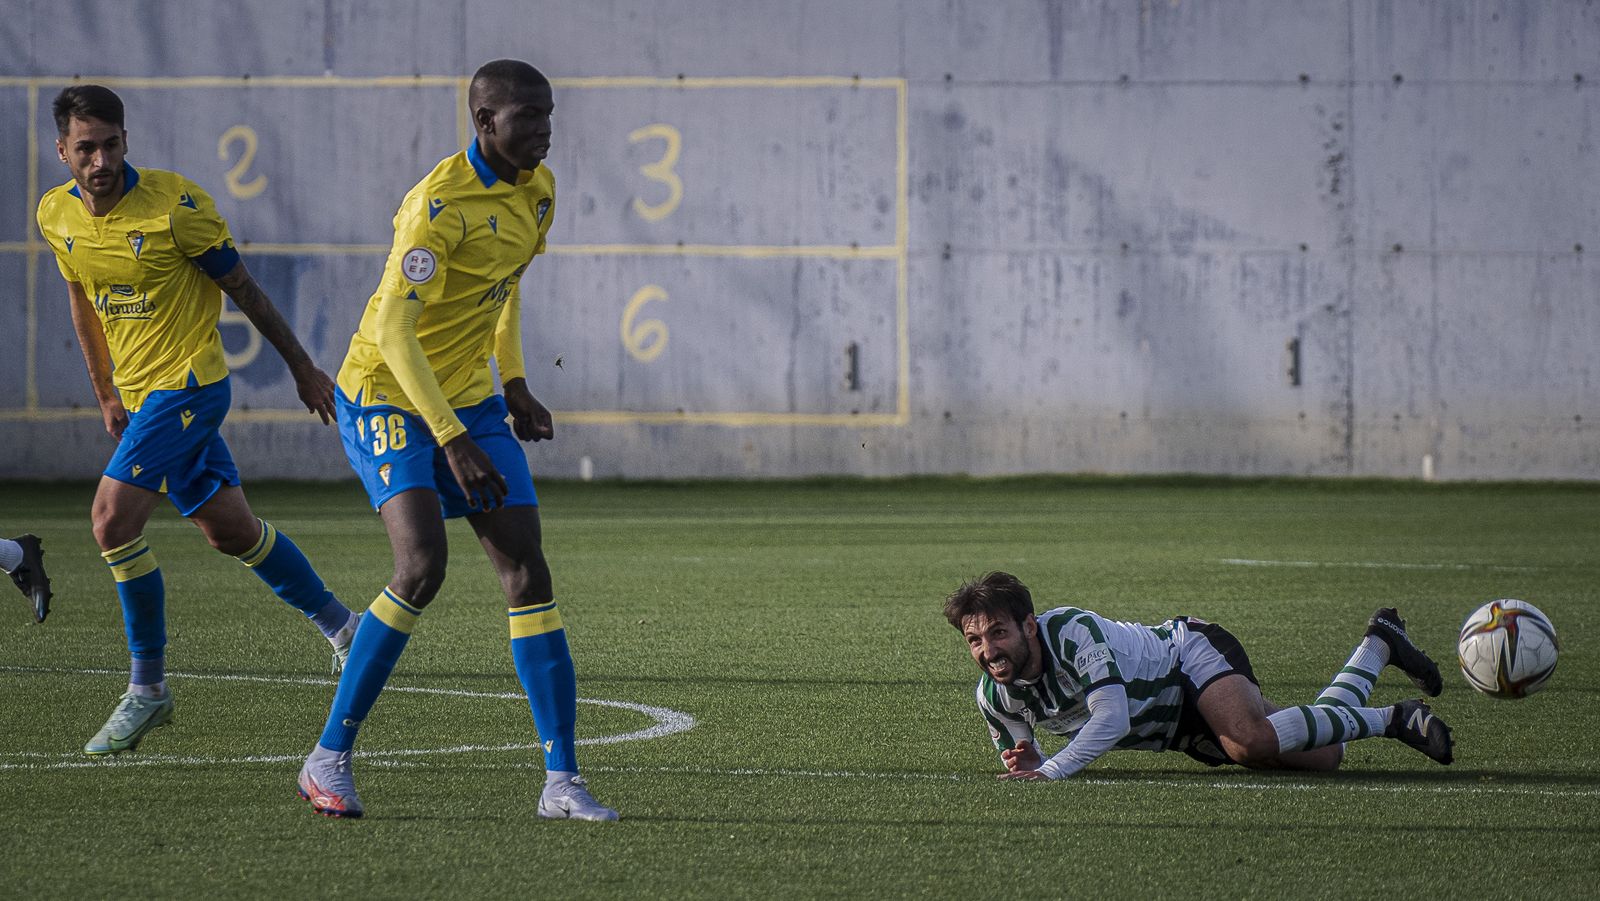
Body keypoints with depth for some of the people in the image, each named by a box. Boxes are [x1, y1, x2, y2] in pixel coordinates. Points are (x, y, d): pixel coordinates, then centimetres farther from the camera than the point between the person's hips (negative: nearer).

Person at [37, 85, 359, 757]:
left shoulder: (176, 203, -16)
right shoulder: (56, 215, 1)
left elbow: (242, 288, -6)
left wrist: (303, 368, 1)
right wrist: (106, 395, 20)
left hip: (188, 382, -7)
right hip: (140, 392, 7)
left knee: (113, 520, -19)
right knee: (230, 529, 14)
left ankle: (148, 688, -8)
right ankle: (338, 624, 33)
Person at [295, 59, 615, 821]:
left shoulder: (536, 189, 4)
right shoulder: (439, 204, -23)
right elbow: (392, 331, -27)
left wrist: (514, 383, 15)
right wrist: (453, 441, -30)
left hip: (471, 397, 8)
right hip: (387, 397, -7)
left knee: (527, 571, -3)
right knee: (422, 566, -23)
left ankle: (562, 781, -2)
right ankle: (329, 758, -9)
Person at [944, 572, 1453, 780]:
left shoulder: (1072, 631, -33)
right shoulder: (994, 697, -12)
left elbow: (1112, 717, -39)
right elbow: (1019, 756, 6)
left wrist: (1053, 770, -47)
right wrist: (1025, 764, -19)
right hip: (1182, 731, 7)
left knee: (1251, 741, -39)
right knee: (1323, 757, 7)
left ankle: (1390, 720, -15)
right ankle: (1377, 649, 34)